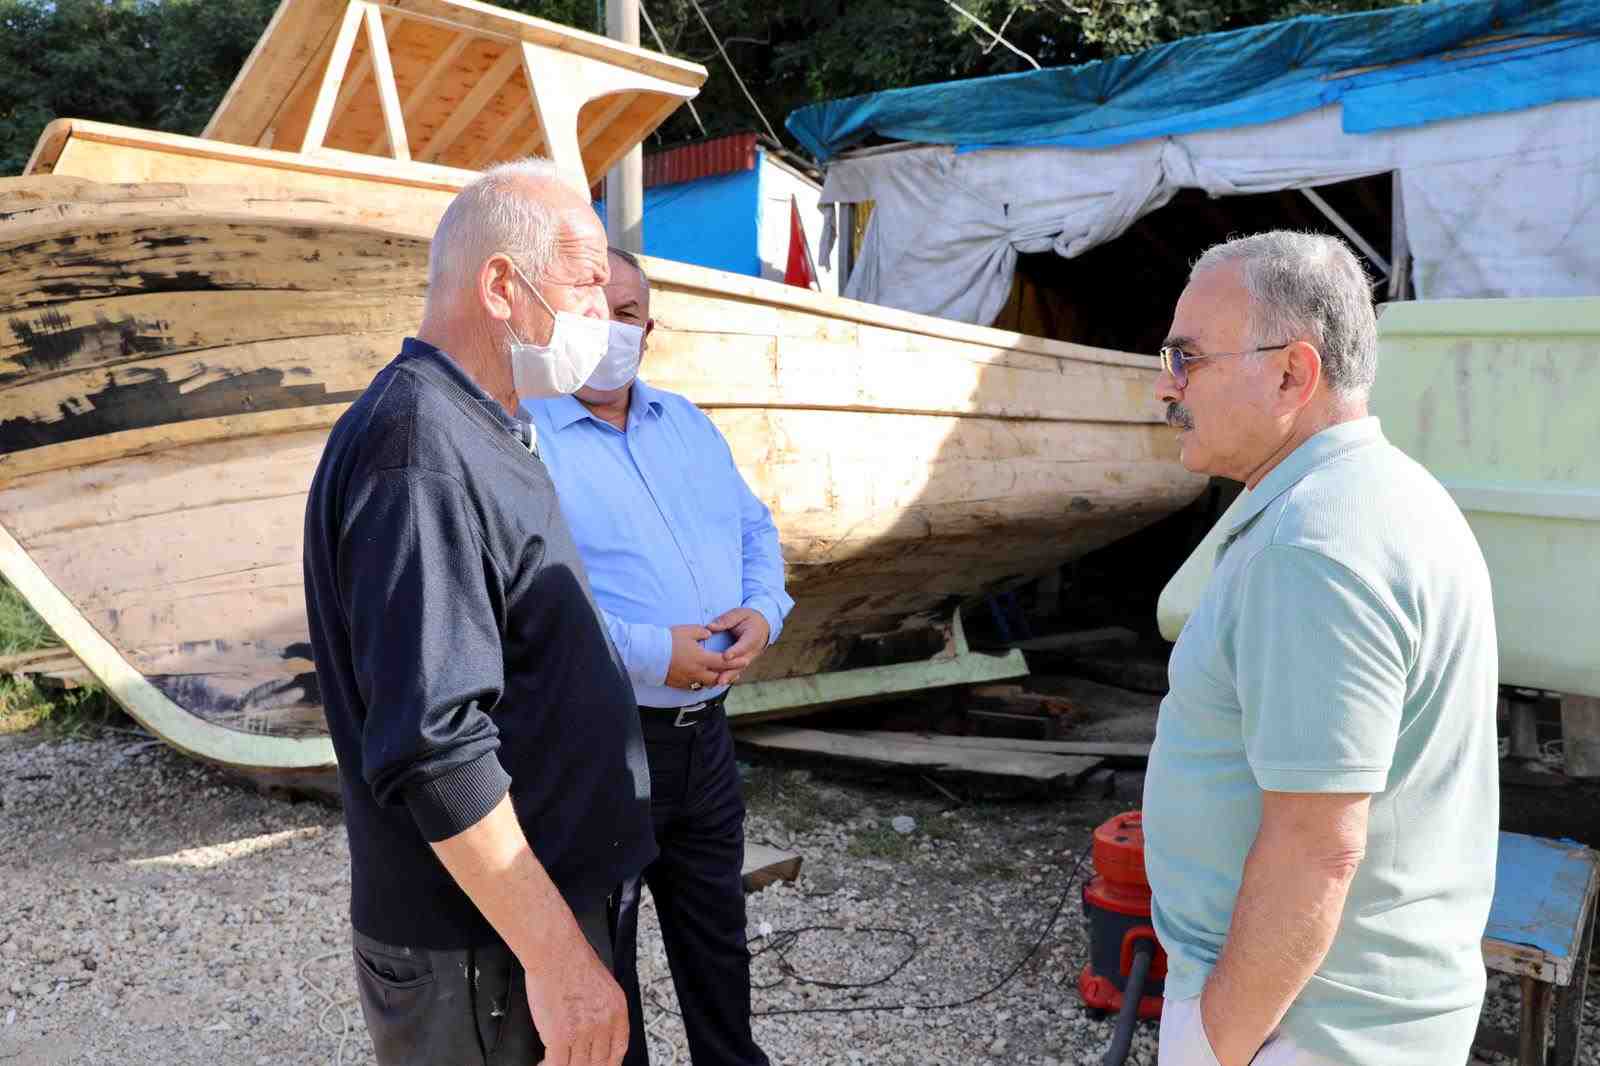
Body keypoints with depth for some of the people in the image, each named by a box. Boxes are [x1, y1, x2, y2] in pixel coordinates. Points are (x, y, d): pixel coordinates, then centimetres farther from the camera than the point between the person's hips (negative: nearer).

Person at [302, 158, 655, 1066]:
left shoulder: (476, 433, 9)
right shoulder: (419, 455, -25)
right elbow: (434, 751, -29)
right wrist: (559, 959, -24)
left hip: (557, 890, 9)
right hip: (487, 956, -9)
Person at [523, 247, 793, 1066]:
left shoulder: (688, 423, 11)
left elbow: (754, 528, 14)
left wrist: (762, 612, -6)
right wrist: (648, 653, -24)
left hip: (706, 732, 7)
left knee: (716, 932, 24)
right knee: (598, 949, 13)